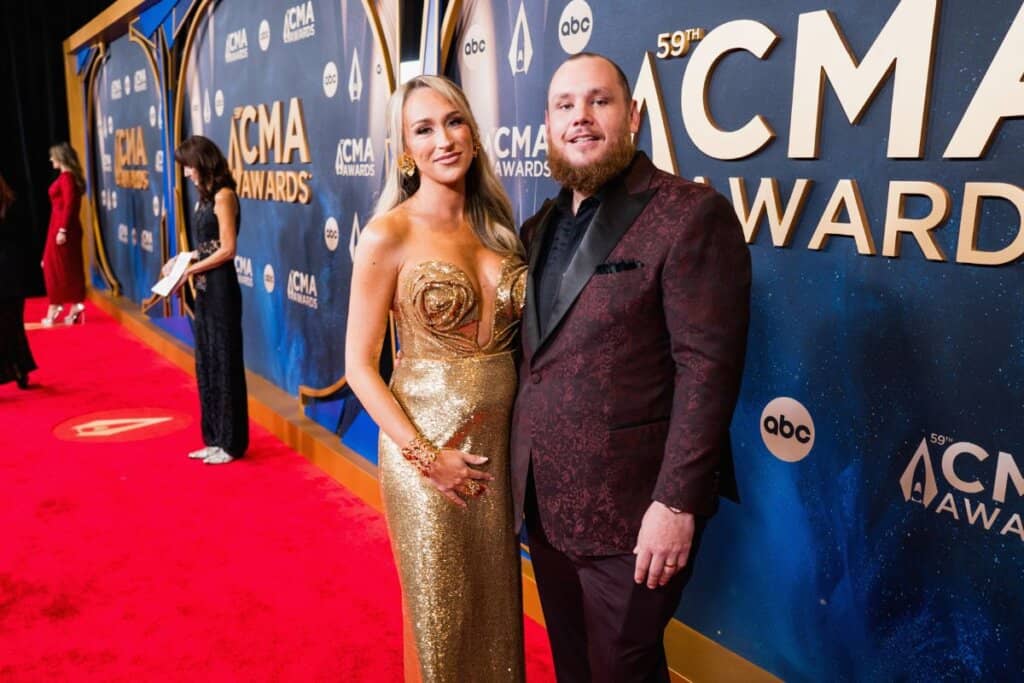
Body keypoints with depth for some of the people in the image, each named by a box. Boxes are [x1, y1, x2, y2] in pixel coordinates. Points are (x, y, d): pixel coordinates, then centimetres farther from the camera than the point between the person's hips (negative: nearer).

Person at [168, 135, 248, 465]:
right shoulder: (206, 197, 14)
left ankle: (232, 443, 10)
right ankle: (215, 438, 23)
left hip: (221, 289, -9)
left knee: (224, 362, -1)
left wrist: (190, 270, -11)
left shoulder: (223, 195, -11)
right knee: (206, 363, 12)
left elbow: (227, 250, -16)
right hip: (205, 290, 9)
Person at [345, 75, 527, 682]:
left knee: (496, 603, 20)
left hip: (501, 446, 5)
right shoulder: (390, 233, -10)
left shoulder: (496, 225, 4)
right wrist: (423, 456, -15)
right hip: (428, 447, -4)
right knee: (440, 613, 14)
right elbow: (360, 366, -9)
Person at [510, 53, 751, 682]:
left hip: (630, 511, -6)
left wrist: (677, 503, -20)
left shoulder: (691, 214, -13)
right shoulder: (542, 225, 9)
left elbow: (707, 366, -18)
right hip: (544, 500, 7)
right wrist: (518, 462, 6)